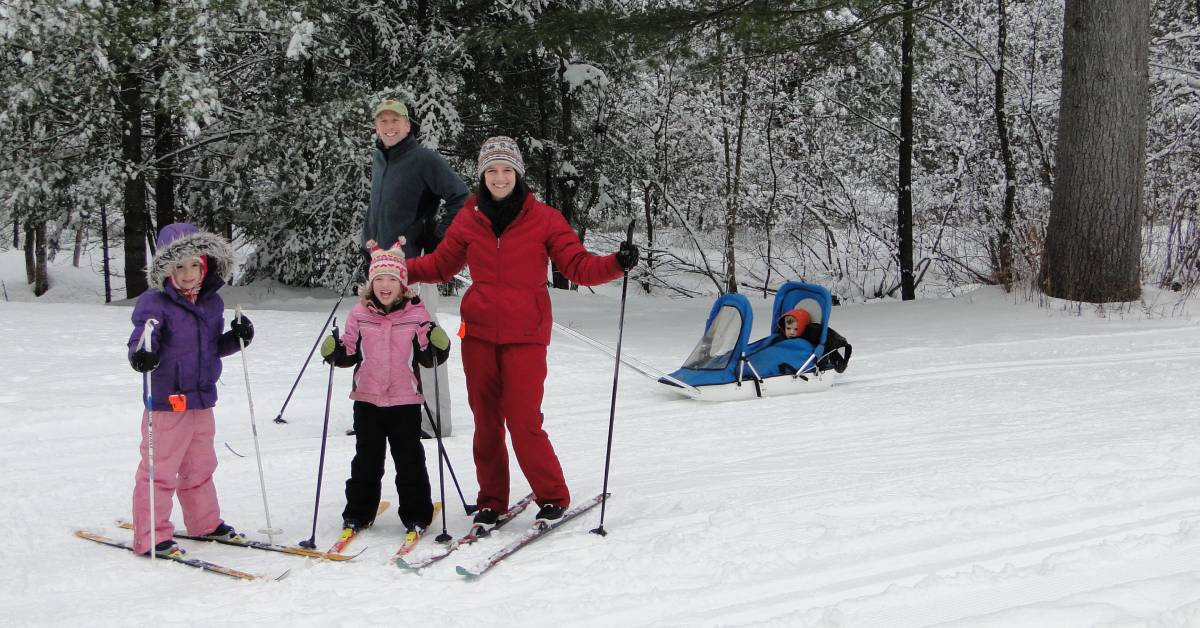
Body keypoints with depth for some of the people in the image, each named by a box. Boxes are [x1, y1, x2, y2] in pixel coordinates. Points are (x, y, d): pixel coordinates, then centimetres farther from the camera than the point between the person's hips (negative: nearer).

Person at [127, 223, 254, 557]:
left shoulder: (212, 303, 7)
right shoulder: (154, 303, -13)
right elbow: (141, 341, -22)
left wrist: (237, 338, -1)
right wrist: (142, 355, -44)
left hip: (202, 399, 7)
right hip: (166, 401, -7)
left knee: (200, 467, 21)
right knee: (160, 471, -1)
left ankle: (205, 522, 37)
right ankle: (151, 537, 9)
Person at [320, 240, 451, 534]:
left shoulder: (416, 314, -4)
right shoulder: (359, 314, 1)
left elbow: (427, 357, 1)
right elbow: (351, 352, 9)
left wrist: (437, 346, -19)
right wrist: (336, 352, -11)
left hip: (405, 401, -2)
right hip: (367, 399, 2)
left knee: (409, 460, 6)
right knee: (366, 460, 12)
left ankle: (416, 515, 17)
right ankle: (358, 513, 24)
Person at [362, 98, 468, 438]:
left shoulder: (424, 159, -10)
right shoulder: (378, 160, 15)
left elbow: (461, 197, -12)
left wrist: (438, 237, -12)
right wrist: (368, 241, 20)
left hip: (415, 264, -8)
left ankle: (436, 421, -1)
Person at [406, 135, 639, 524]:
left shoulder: (543, 218, -2)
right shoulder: (468, 219, 6)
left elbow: (579, 266, -4)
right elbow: (441, 265, 16)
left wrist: (616, 264, -20)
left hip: (525, 335, -3)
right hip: (478, 333, 3)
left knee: (524, 422, -7)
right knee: (485, 420, 9)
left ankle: (553, 497, 12)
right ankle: (491, 500, 24)